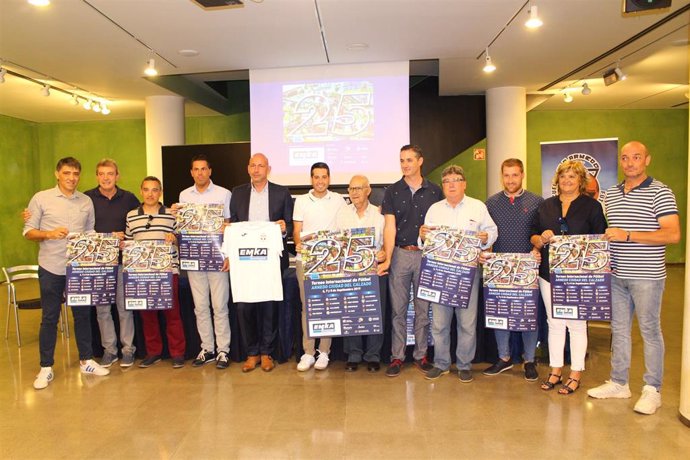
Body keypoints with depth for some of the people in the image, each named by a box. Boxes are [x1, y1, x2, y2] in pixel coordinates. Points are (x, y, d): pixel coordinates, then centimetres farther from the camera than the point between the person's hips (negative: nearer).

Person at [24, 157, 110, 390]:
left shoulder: (86, 201, 8)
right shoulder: (41, 198, -1)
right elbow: (28, 232, -1)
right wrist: (49, 234, -19)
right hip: (51, 268, -2)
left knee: (83, 314, 10)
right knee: (49, 318, 6)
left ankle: (86, 361, 23)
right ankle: (46, 368, 18)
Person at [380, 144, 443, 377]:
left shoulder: (434, 191, 5)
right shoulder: (392, 192, 4)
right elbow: (390, 227, -2)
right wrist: (387, 259, -11)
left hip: (426, 254, 0)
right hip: (400, 254, 0)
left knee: (423, 308, 7)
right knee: (398, 309, 4)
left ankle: (421, 355, 20)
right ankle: (397, 356, 13)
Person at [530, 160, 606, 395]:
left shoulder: (592, 206, 1)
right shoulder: (546, 206, 11)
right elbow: (533, 238, 12)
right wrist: (542, 238, -9)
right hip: (549, 272, 4)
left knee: (576, 323, 4)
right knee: (554, 323, 11)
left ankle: (575, 375, 16)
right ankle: (555, 371, 22)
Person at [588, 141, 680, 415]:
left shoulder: (660, 192, -7)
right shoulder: (611, 194, 12)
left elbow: (673, 234, -16)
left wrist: (627, 236, -22)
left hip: (647, 276, -6)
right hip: (616, 275, 6)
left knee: (649, 331, 4)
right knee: (619, 329, 13)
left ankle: (652, 389, 17)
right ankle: (618, 383, 25)